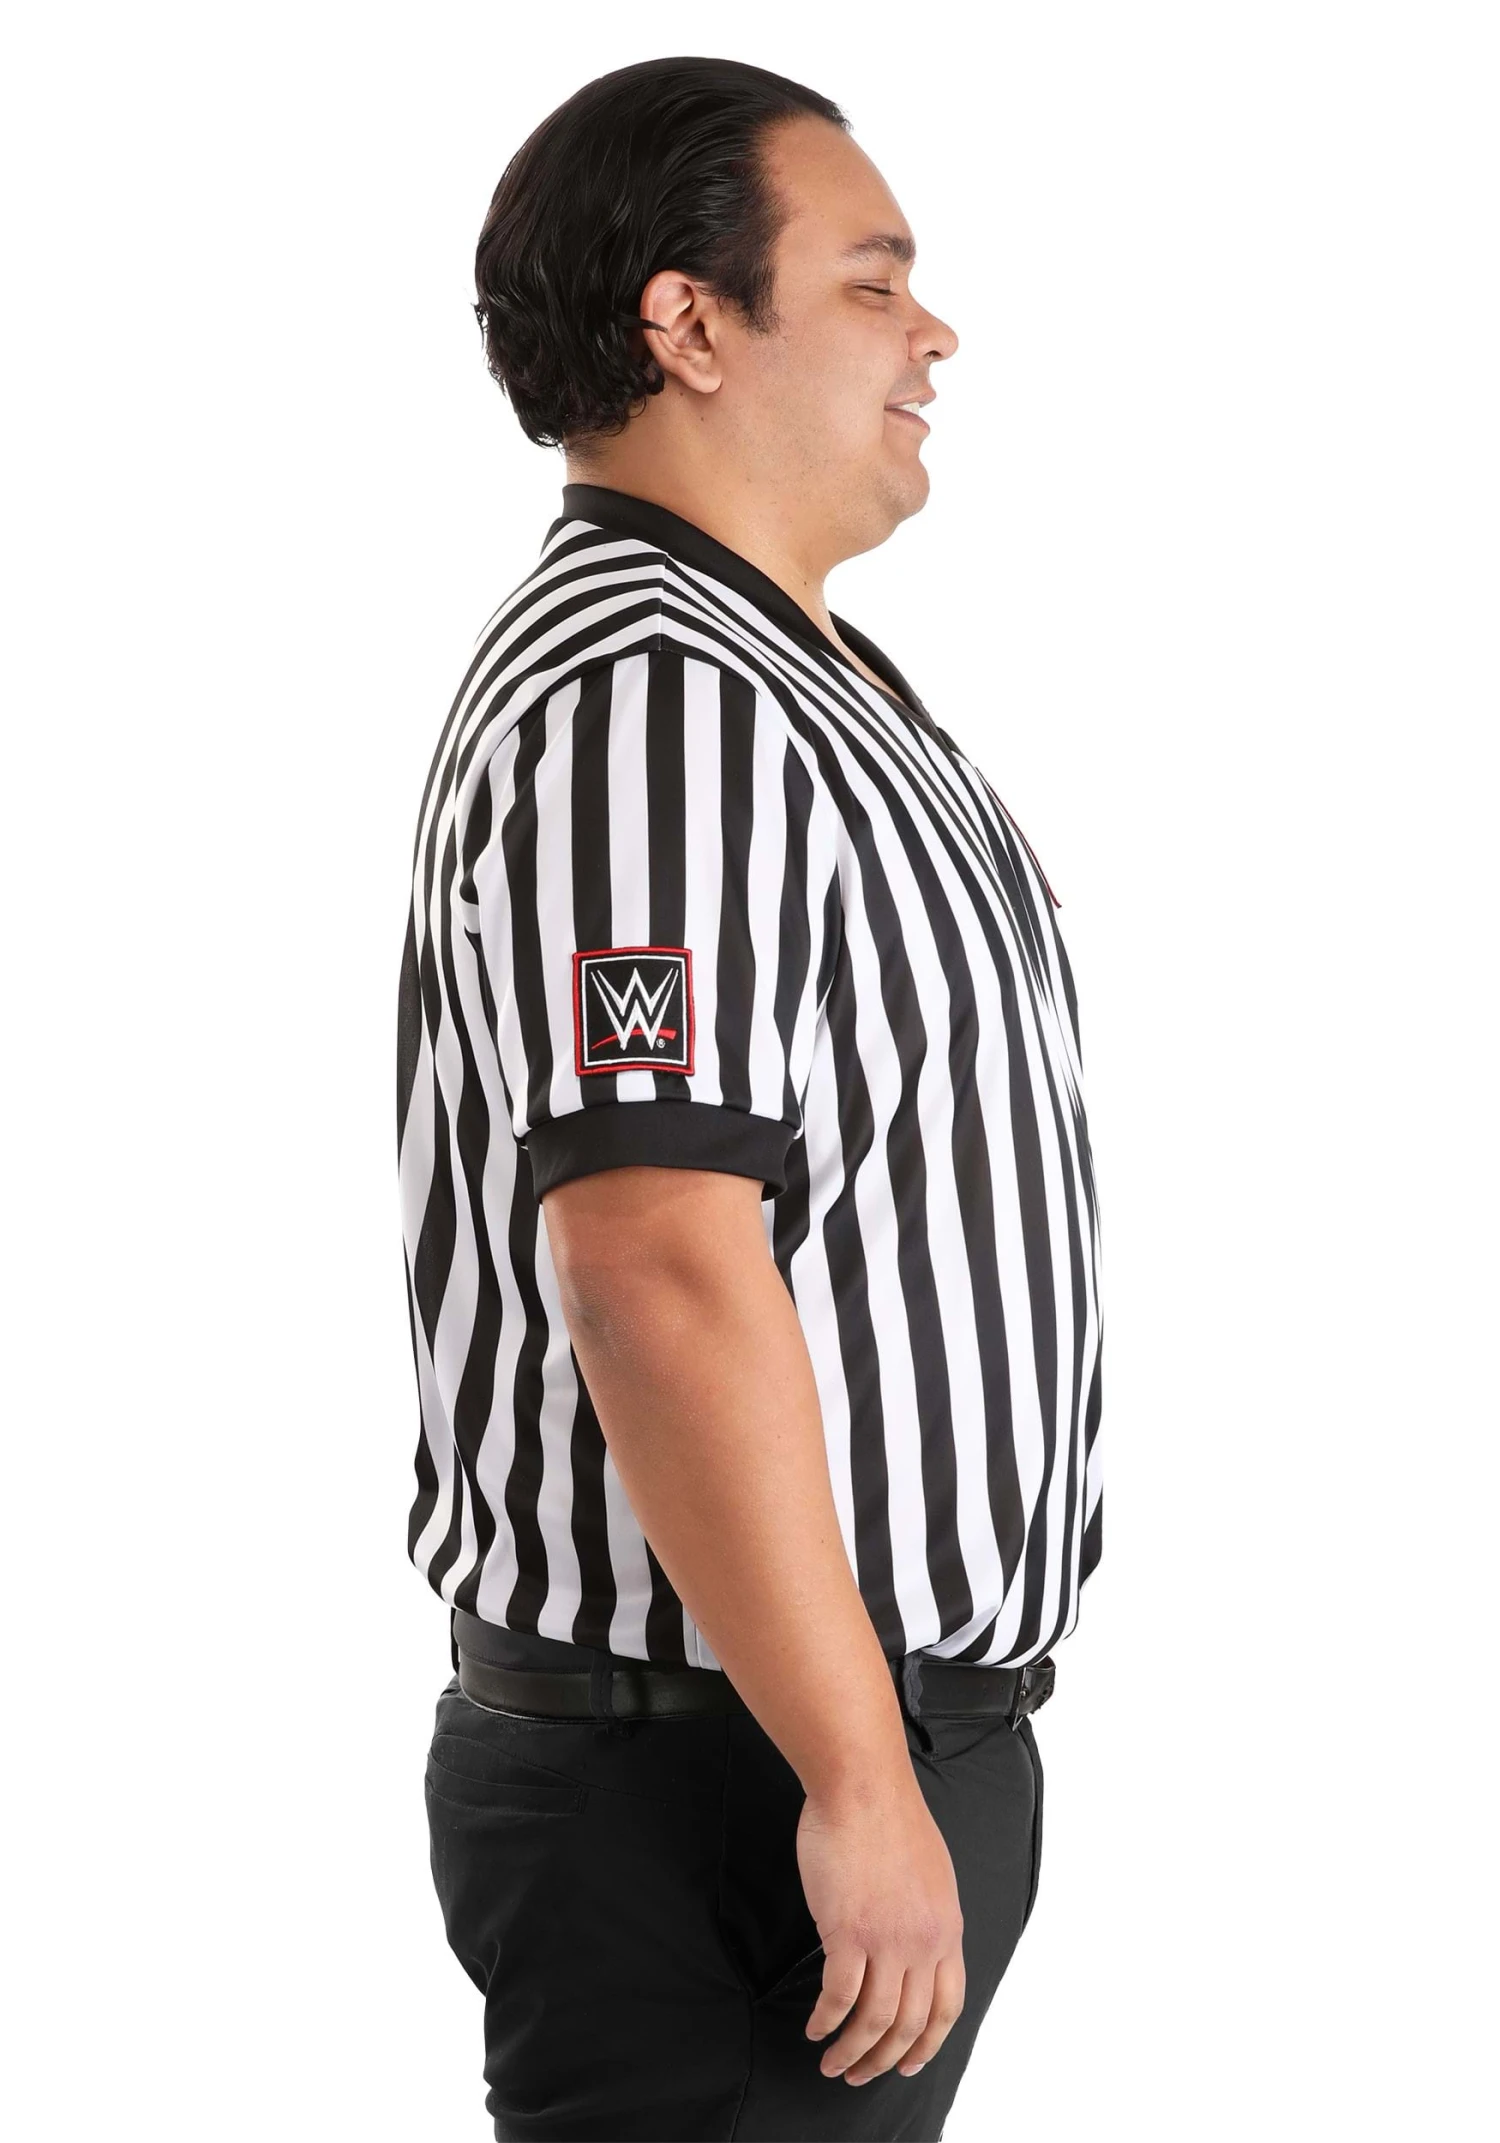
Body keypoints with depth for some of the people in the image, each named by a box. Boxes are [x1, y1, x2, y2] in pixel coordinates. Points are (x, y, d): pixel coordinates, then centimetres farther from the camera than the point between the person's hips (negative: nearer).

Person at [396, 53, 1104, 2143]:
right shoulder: (646, 704, -19)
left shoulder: (793, 685, 16)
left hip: (855, 1735, 10)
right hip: (725, 1797, -10)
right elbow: (659, 1270, -27)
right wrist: (859, 1782, -24)